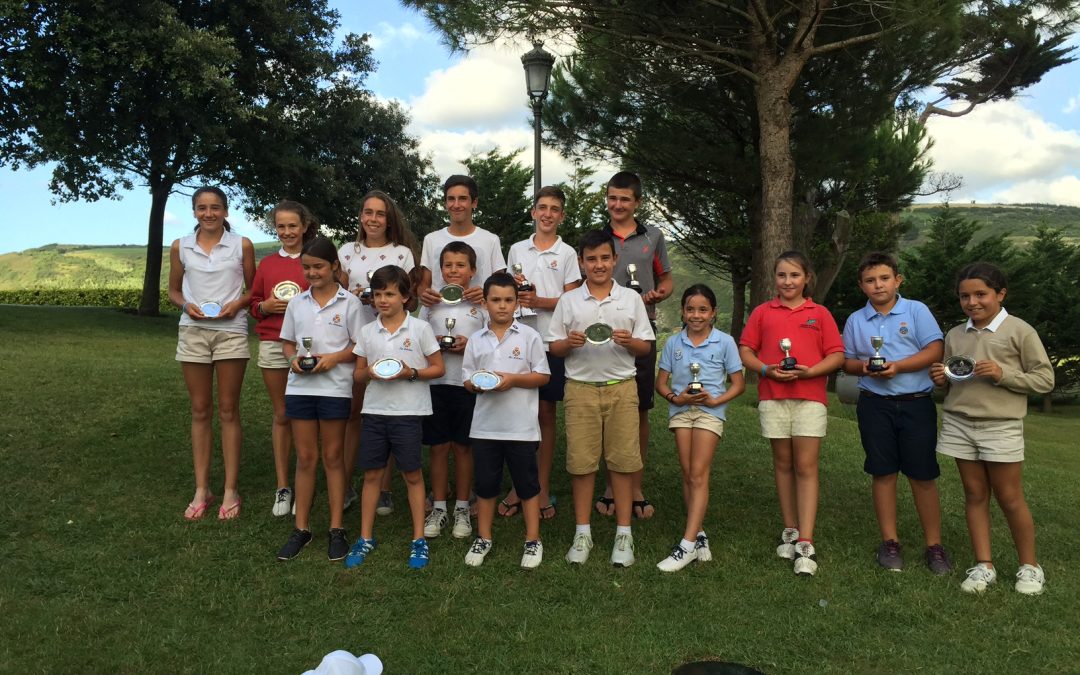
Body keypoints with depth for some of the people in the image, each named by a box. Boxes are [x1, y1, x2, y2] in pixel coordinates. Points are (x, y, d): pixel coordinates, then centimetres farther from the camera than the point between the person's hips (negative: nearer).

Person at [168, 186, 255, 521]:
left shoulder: (242, 245, 0)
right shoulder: (180, 247, 5)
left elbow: (253, 290, 7)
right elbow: (173, 290, 13)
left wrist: (237, 304, -13)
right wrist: (186, 305, -7)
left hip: (231, 331, -2)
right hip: (193, 332, 2)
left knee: (228, 411, 3)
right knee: (200, 411, 7)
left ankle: (230, 491, 10)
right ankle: (201, 490, 15)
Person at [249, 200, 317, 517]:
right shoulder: (267, 264, 11)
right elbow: (254, 303, 16)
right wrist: (266, 306, -4)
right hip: (273, 345, 3)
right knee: (281, 415, 8)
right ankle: (282, 487, 16)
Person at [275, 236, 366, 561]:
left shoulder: (349, 303, -3)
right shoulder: (296, 303, 8)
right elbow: (288, 343, 13)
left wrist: (333, 358, -17)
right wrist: (293, 359, -7)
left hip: (335, 388, -3)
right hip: (300, 387, 3)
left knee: (333, 457, 6)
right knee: (305, 457, 9)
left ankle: (336, 529, 15)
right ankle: (301, 528, 18)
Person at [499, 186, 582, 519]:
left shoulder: (567, 253, 3)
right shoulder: (517, 249, 11)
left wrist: (538, 301, -17)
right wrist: (513, 290, -5)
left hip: (550, 343, -2)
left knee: (546, 414, 5)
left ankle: (542, 489, 15)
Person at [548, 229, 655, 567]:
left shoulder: (631, 298, 8)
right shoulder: (568, 301, 7)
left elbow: (645, 347, 8)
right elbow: (554, 348, 8)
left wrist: (628, 341, -13)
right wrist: (570, 342, -13)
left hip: (621, 388, 0)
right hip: (581, 388, 0)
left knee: (623, 460, 1)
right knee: (581, 460, 2)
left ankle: (624, 533, 13)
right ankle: (582, 533, 15)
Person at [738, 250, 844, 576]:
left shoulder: (819, 314, 6)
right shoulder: (762, 312, 9)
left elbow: (837, 356, 3)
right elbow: (745, 350, 7)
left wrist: (808, 371, -14)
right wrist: (766, 369, -11)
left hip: (810, 396, -2)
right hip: (772, 396, 2)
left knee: (806, 467, -4)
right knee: (783, 464, 9)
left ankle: (806, 544, -4)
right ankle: (790, 532, 21)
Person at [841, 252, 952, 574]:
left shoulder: (917, 310, 0)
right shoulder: (856, 320, 8)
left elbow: (935, 351, -7)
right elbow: (847, 362, 11)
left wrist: (898, 366, -19)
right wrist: (863, 366, -11)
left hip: (916, 403, -2)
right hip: (875, 405, 2)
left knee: (923, 475, 2)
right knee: (883, 473, 7)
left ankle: (934, 545, 14)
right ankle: (890, 542, 19)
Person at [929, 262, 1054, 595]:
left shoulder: (1020, 331, -4)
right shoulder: (954, 335, 10)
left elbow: (1045, 379, -4)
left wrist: (1003, 374, -18)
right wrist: (941, 379, -4)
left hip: (1001, 427, -4)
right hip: (959, 424, 4)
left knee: (1009, 498, 4)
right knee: (975, 494, 8)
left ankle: (1030, 566, 22)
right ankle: (984, 565, 16)